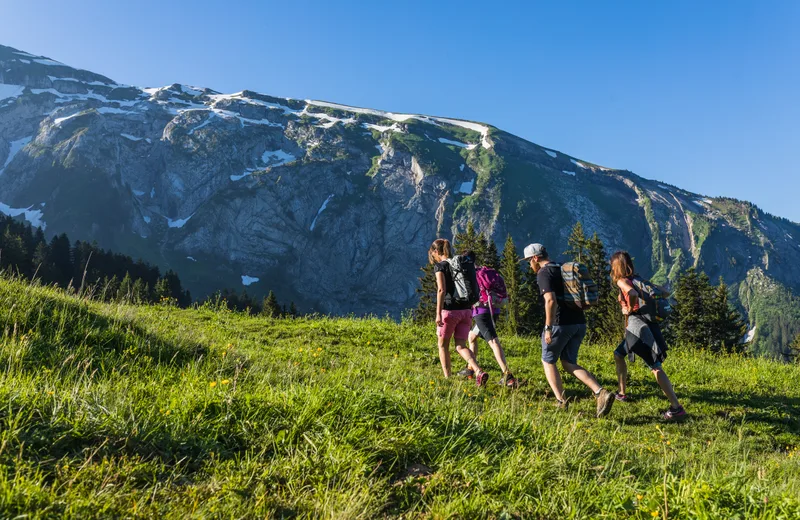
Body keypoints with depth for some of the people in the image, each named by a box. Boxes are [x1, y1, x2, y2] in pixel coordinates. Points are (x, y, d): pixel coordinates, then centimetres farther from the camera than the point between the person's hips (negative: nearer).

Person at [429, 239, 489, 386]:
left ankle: (447, 378, 15)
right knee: (461, 346, 8)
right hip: (465, 310, 5)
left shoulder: (440, 265, -4)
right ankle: (479, 372, -15)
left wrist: (438, 313, -20)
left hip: (449, 310, -5)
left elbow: (441, 289, -18)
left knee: (443, 345, 13)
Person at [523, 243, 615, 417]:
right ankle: (601, 392, -4)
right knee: (568, 363, 14)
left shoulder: (544, 273, -7)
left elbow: (550, 300, -21)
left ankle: (561, 403, 7)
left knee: (548, 361, 12)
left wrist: (548, 328, -20)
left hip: (561, 324, -8)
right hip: (579, 323, 8)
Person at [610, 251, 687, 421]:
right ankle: (622, 394, 28)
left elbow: (633, 294, -29)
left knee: (655, 367, -11)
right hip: (636, 326, 9)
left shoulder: (622, 280, -7)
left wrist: (629, 310, -13)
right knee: (618, 355, 22)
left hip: (637, 323, -9)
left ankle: (677, 408, -14)